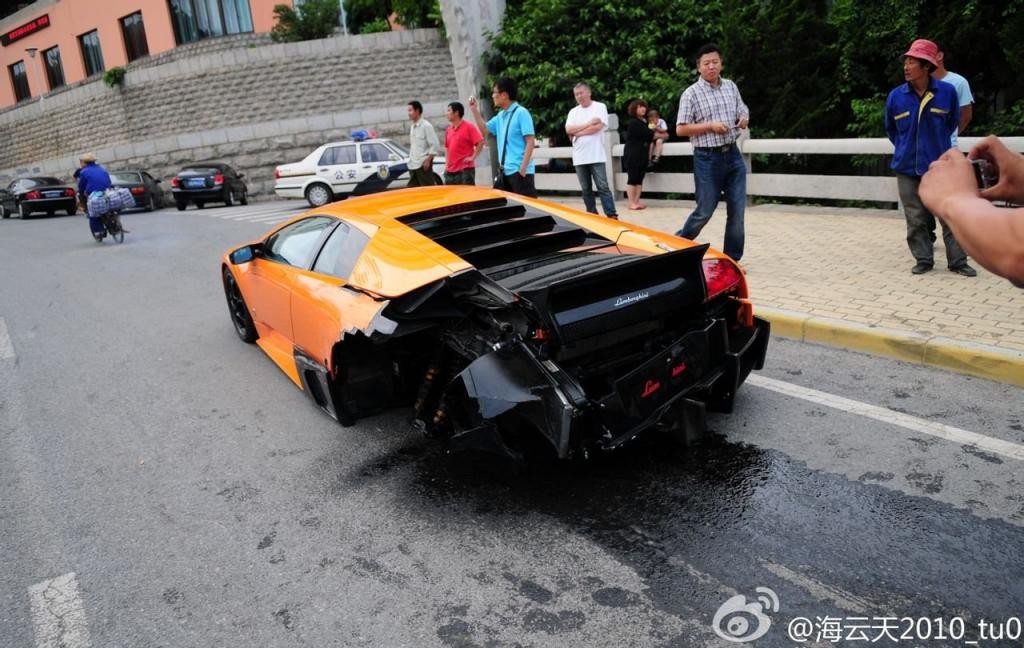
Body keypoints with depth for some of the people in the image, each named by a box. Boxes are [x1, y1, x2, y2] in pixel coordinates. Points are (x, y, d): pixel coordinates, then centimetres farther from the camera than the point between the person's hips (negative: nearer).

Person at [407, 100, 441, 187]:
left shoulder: (426, 126, -9)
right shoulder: (412, 127, 15)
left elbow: (435, 145, -13)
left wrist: (428, 160, -17)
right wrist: (410, 160, 15)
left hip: (423, 165, -8)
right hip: (413, 166, 8)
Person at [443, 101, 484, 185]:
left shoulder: (469, 126, -6)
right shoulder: (448, 129, 14)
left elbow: (480, 142, -11)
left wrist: (472, 157, -15)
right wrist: (446, 163, 13)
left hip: (465, 170, -7)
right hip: (450, 171, 7)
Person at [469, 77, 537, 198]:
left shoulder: (521, 113, -9)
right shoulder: (500, 116, 15)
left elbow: (530, 142, -14)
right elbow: (484, 129, 29)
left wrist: (523, 168, -20)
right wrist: (475, 110, 16)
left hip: (520, 171, -8)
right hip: (505, 171, 9)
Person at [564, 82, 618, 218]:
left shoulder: (599, 107, 0)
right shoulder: (573, 111, 13)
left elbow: (598, 126, -14)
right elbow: (568, 130, -1)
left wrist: (577, 133, -7)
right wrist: (589, 123, -8)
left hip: (596, 156, -5)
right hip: (579, 157, 5)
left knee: (603, 187, -7)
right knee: (586, 189, 8)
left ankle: (612, 216, -6)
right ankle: (592, 216, 16)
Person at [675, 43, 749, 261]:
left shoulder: (731, 87, 11)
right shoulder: (691, 94, -6)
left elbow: (743, 112, 22)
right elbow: (681, 129, -9)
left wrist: (744, 119, -2)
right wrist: (710, 125, -17)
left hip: (733, 155, 5)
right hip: (707, 159, -5)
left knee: (737, 211, 3)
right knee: (705, 211, 0)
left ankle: (732, 260, 14)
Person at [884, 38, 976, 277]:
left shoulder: (947, 92, -7)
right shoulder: (895, 96, -5)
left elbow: (953, 122, 11)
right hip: (907, 168, 1)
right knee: (916, 219, 7)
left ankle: (957, 262, 12)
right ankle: (924, 260, 19)